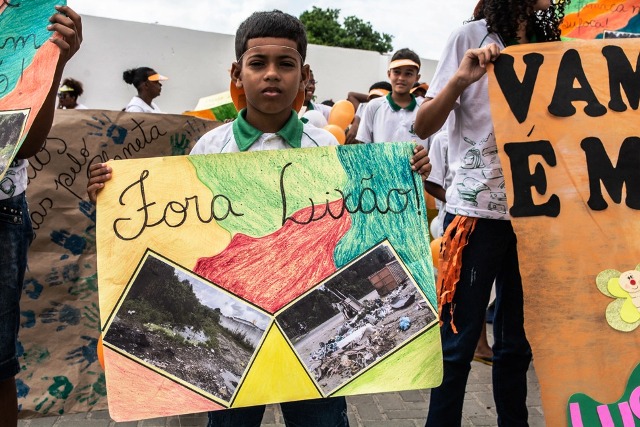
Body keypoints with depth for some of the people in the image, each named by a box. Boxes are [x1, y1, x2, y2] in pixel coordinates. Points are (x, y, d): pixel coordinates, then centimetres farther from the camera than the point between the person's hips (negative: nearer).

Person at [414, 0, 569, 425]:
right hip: (477, 212, -5)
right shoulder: (472, 36, -1)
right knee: (459, 342, 1)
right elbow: (423, 127, -6)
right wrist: (460, 79, -22)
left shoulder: (545, 48, 13)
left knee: (517, 339, 13)